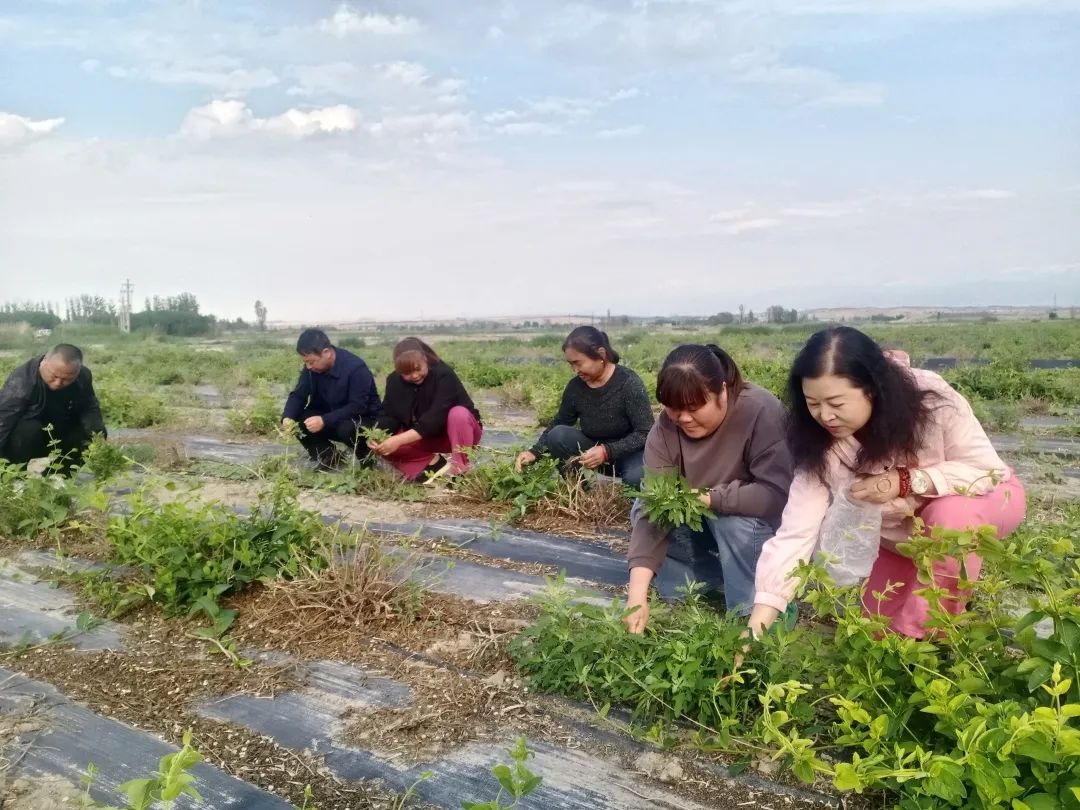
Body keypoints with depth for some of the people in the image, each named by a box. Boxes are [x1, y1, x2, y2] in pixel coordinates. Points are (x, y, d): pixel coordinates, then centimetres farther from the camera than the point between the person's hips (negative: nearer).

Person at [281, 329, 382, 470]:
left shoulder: (356, 368, -28)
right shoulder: (311, 367, -8)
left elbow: (358, 407, -32)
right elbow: (298, 395, -7)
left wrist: (324, 421, -41)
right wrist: (287, 417, -28)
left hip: (363, 419, -6)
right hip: (328, 417, 6)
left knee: (347, 429, -39)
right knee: (296, 419, -16)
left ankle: (367, 458, -7)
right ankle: (328, 456, 1)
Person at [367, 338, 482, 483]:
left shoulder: (444, 374, -27)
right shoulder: (394, 381, -10)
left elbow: (435, 417, -36)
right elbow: (391, 416, -11)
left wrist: (399, 440, -42)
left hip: (455, 433, -5)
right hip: (424, 438, 5)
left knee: (459, 413, -39)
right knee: (383, 445, -17)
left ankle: (459, 471, -26)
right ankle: (433, 462, -9)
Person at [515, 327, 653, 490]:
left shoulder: (629, 383, -21)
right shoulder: (575, 386, -8)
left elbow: (646, 433, -22)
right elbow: (558, 424, 4)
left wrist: (607, 451, -34)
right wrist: (535, 452, -12)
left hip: (629, 452, -4)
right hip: (592, 452, 4)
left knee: (635, 478, -37)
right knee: (557, 435, -22)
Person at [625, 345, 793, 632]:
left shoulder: (762, 412, -31)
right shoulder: (666, 427, -19)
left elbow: (777, 494, -35)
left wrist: (707, 498, -37)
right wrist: (638, 592, -33)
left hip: (756, 521, -5)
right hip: (701, 522, 5)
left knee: (735, 521, -35)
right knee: (642, 508, -15)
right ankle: (717, 576, -2)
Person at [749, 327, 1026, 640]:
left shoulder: (931, 399, -33)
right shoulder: (819, 446, -25)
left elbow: (989, 470, -26)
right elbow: (795, 532, -28)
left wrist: (906, 482, -39)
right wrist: (760, 620, -36)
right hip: (901, 537, 3)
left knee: (949, 515, -37)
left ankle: (926, 638, -17)